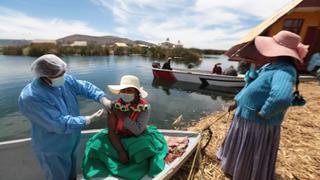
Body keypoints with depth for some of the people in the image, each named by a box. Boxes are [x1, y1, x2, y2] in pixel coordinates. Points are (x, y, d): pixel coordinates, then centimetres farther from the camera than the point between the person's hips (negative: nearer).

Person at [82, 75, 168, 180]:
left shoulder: (145, 107, -21)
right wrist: (121, 151, -20)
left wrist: (121, 115, -30)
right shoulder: (115, 106, -16)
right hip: (119, 140, 2)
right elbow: (111, 132, -13)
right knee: (98, 146, -17)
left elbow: (138, 131, -27)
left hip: (139, 140, -1)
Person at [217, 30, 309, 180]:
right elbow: (252, 85, 14)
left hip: (259, 123, -10)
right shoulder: (271, 66, 4)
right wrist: (237, 102, 17)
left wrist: (263, 113, -29)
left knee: (252, 157, 14)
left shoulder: (284, 71, -27)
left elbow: (281, 98, -47)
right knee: (240, 149, 29)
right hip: (246, 116, 10)